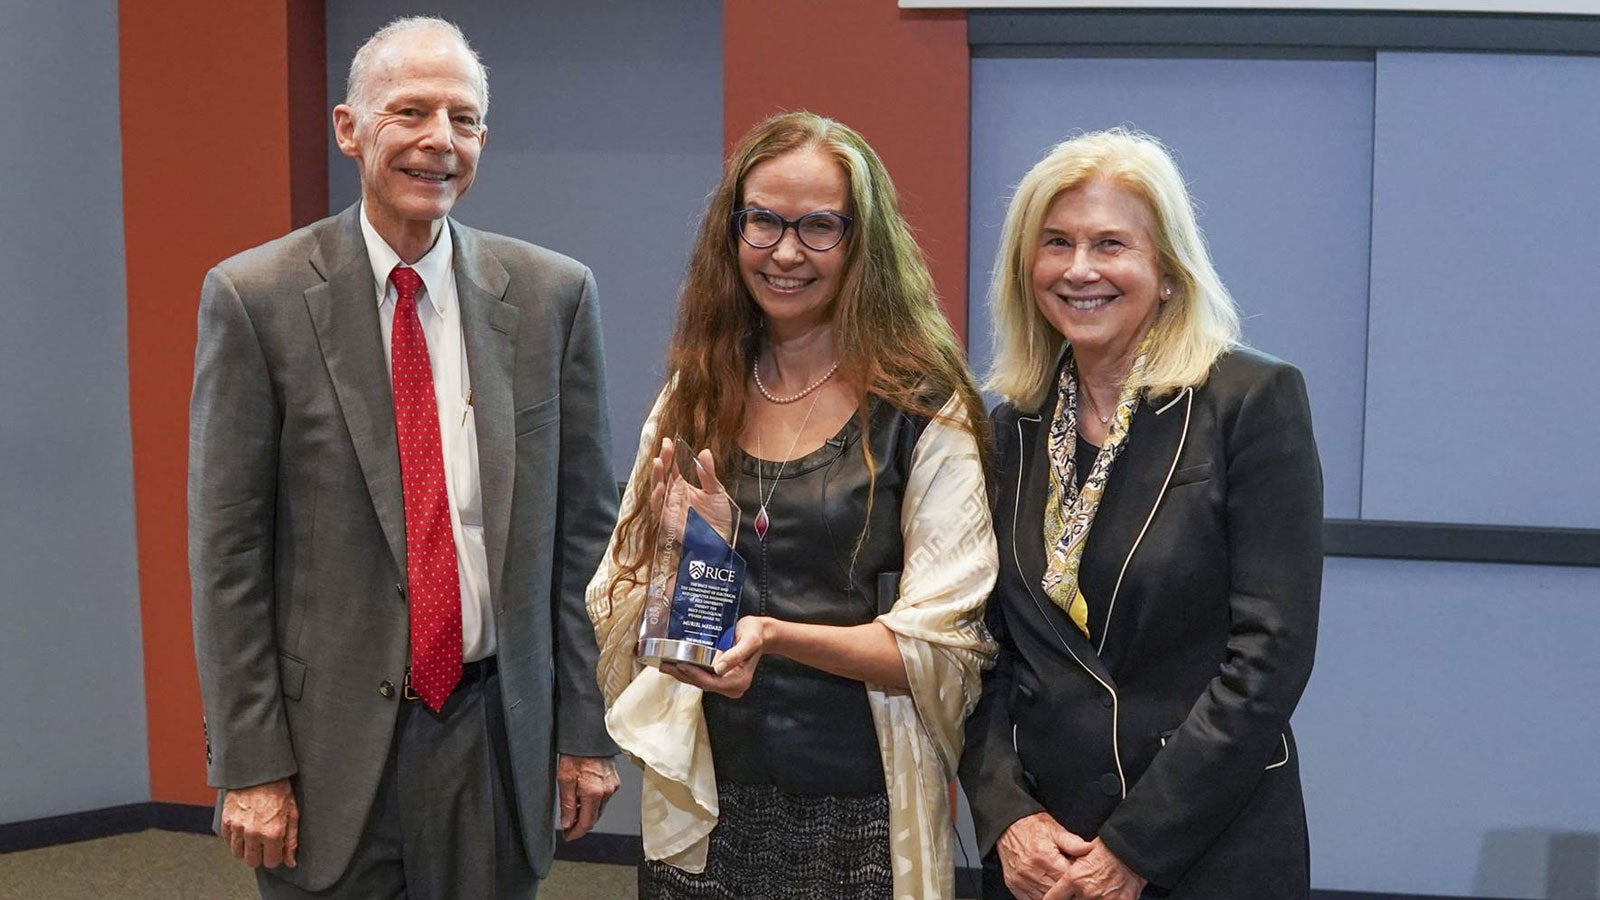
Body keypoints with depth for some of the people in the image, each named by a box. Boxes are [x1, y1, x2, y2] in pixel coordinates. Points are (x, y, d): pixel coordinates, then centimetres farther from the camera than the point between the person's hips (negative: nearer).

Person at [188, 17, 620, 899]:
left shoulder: (553, 294, 0)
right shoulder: (255, 298, -6)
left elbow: (583, 526, 4)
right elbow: (227, 550, -5)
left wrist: (586, 728, 4)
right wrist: (248, 763, -7)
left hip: (498, 731, 2)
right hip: (329, 736, -2)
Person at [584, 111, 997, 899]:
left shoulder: (922, 408, -8)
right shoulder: (696, 398, 5)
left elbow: (941, 646, -10)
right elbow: (623, 615, 7)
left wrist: (777, 636, -25)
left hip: (861, 822, -4)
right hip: (704, 813, 4)